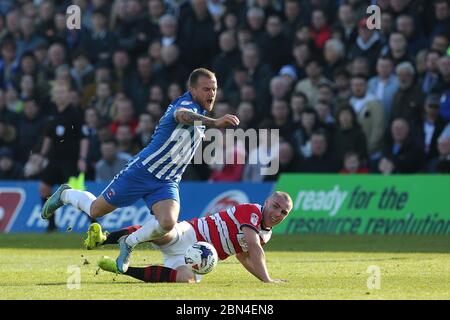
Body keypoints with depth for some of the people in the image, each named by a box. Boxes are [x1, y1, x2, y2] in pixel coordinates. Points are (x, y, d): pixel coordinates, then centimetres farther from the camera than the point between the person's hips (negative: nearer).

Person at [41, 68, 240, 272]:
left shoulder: (200, 113, 6)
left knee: (167, 223, -23)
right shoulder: (186, 104, -21)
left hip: (167, 183, 6)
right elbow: (183, 115, -49)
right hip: (142, 171, -6)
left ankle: (129, 244, 5)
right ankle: (65, 195, 39)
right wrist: (214, 122, -65)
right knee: (96, 210, 6)